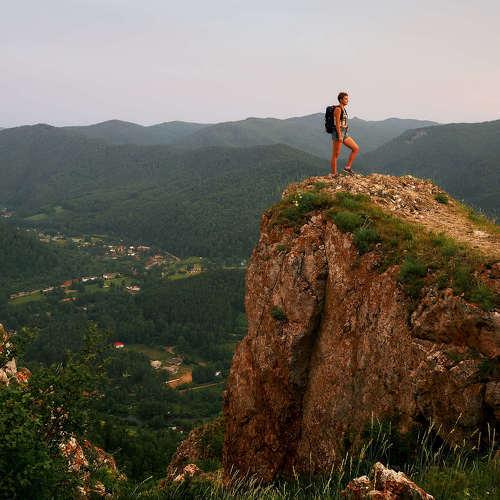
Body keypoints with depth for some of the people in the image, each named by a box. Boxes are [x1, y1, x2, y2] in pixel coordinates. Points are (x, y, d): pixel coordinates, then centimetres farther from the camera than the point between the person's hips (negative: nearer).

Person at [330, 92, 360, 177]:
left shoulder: (343, 109, 17)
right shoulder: (338, 109, -13)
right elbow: (337, 123, -19)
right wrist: (340, 136, -23)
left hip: (344, 134, 9)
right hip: (338, 133, -9)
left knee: (356, 148, 3)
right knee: (336, 154, -3)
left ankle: (347, 167, 7)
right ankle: (334, 174, 3)